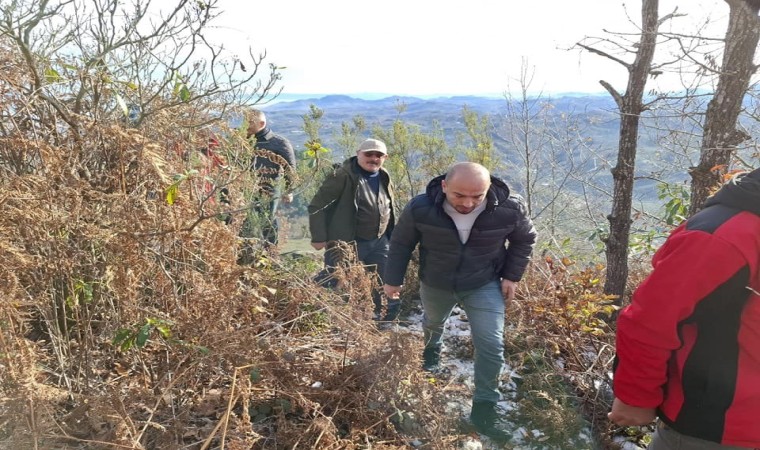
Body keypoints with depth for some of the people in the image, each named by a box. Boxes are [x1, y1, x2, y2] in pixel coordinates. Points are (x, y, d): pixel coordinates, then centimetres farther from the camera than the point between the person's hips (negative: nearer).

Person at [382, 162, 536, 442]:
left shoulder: (510, 209, -28)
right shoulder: (420, 208, -29)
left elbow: (524, 240, -5)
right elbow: (401, 243, -10)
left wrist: (512, 276, -6)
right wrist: (393, 279, -2)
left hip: (484, 286, -1)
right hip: (435, 285, 1)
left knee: (491, 344, -7)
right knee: (432, 323, 28)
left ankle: (484, 407, 10)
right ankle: (432, 351, 64)